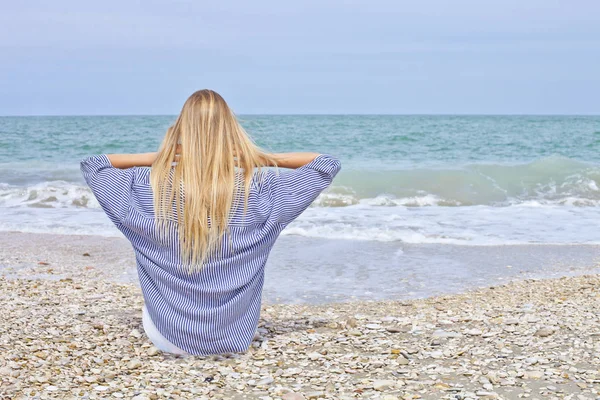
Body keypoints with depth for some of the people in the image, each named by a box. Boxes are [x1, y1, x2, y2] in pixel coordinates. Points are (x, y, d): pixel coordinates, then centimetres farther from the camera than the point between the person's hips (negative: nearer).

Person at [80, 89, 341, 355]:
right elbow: (327, 165, 0)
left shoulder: (150, 186, -12)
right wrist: (264, 159, -3)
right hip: (235, 340, 1)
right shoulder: (257, 189, -12)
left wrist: (154, 159, 1)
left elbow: (91, 164, 6)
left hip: (168, 340, 0)